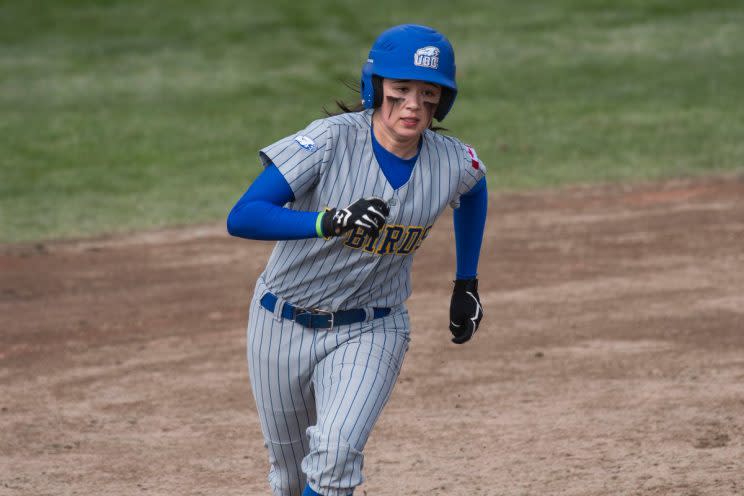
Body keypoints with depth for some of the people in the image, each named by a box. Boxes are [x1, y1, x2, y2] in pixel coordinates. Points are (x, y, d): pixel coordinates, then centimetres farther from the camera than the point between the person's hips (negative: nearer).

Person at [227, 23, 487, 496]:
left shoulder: (452, 164, -12)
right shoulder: (331, 140, -22)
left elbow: (473, 188, 16)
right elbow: (241, 217, -31)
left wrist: (467, 284, 16)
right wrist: (330, 222, -45)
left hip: (369, 332, 0)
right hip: (283, 327, 0)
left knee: (335, 454, -25)